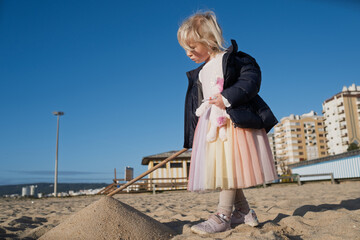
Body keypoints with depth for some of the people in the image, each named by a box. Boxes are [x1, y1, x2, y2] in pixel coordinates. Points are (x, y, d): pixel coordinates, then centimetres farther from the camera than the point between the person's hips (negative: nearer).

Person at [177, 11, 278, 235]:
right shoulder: (199, 74, 20)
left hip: (234, 120, -7)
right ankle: (244, 212, 18)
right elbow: (196, 104, 19)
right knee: (221, 169, 5)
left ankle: (223, 216, -5)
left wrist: (227, 98, -22)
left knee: (230, 166, -11)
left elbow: (251, 79, -12)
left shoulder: (232, 58, 1)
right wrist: (194, 136, 16)